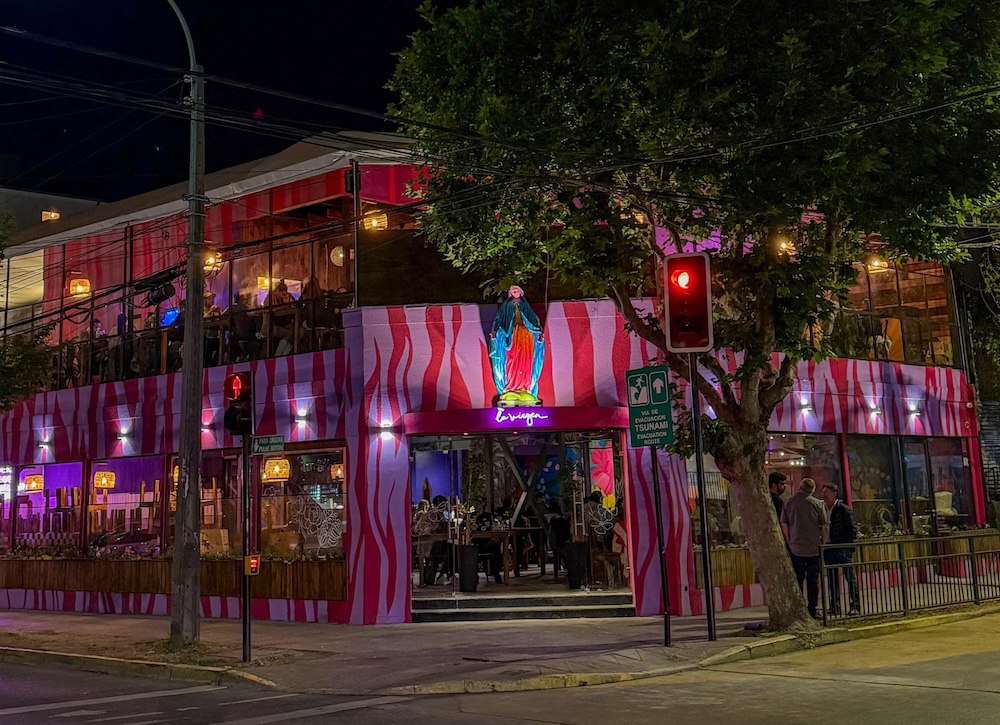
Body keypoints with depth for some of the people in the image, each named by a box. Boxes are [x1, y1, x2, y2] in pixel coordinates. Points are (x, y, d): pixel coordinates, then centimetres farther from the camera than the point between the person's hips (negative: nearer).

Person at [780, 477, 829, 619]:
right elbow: (825, 526, -3)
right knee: (813, 580, 7)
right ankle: (812, 611, 9)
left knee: (797, 580, 9)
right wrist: (822, 543, 9)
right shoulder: (817, 503, -4)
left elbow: (784, 525, 1)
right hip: (814, 548, -1)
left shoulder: (788, 503, 0)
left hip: (795, 548, 1)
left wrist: (790, 542, 10)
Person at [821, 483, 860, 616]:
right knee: (832, 579, 7)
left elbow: (852, 530, -4)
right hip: (829, 550, 5)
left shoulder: (844, 509, -2)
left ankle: (855, 605, 1)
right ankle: (834, 606, 13)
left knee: (850, 577, -2)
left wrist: (845, 545, -13)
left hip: (843, 549, -5)